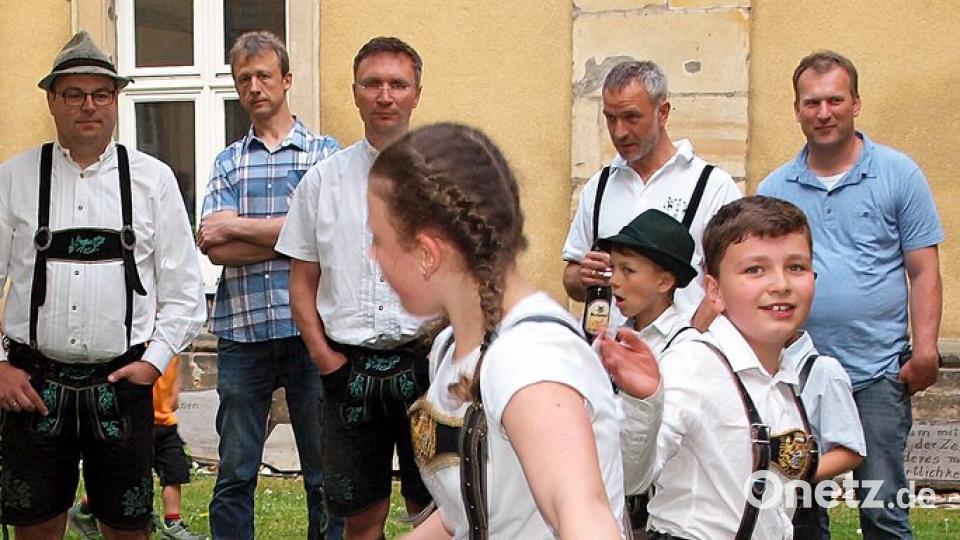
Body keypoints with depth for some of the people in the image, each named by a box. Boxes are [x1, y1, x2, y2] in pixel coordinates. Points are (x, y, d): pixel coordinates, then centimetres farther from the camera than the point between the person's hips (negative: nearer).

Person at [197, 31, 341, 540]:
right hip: (242, 331, 2)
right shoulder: (227, 162, 13)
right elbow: (216, 247, -2)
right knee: (235, 472, 7)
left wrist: (238, 226, -7)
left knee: (325, 470, 7)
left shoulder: (324, 152, 7)